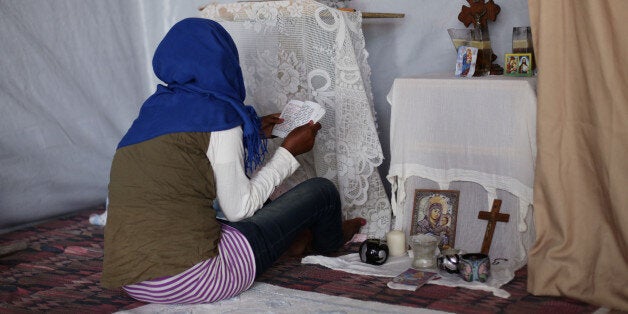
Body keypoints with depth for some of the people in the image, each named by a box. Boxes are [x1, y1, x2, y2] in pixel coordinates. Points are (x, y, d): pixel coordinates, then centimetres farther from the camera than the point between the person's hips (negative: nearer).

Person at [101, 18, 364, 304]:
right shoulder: (215, 112, -9)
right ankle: (328, 241, 39)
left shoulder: (154, 108, 12)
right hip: (186, 279, -8)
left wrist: (254, 133, 30)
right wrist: (288, 151, 6)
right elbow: (239, 208, -5)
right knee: (321, 191, 8)